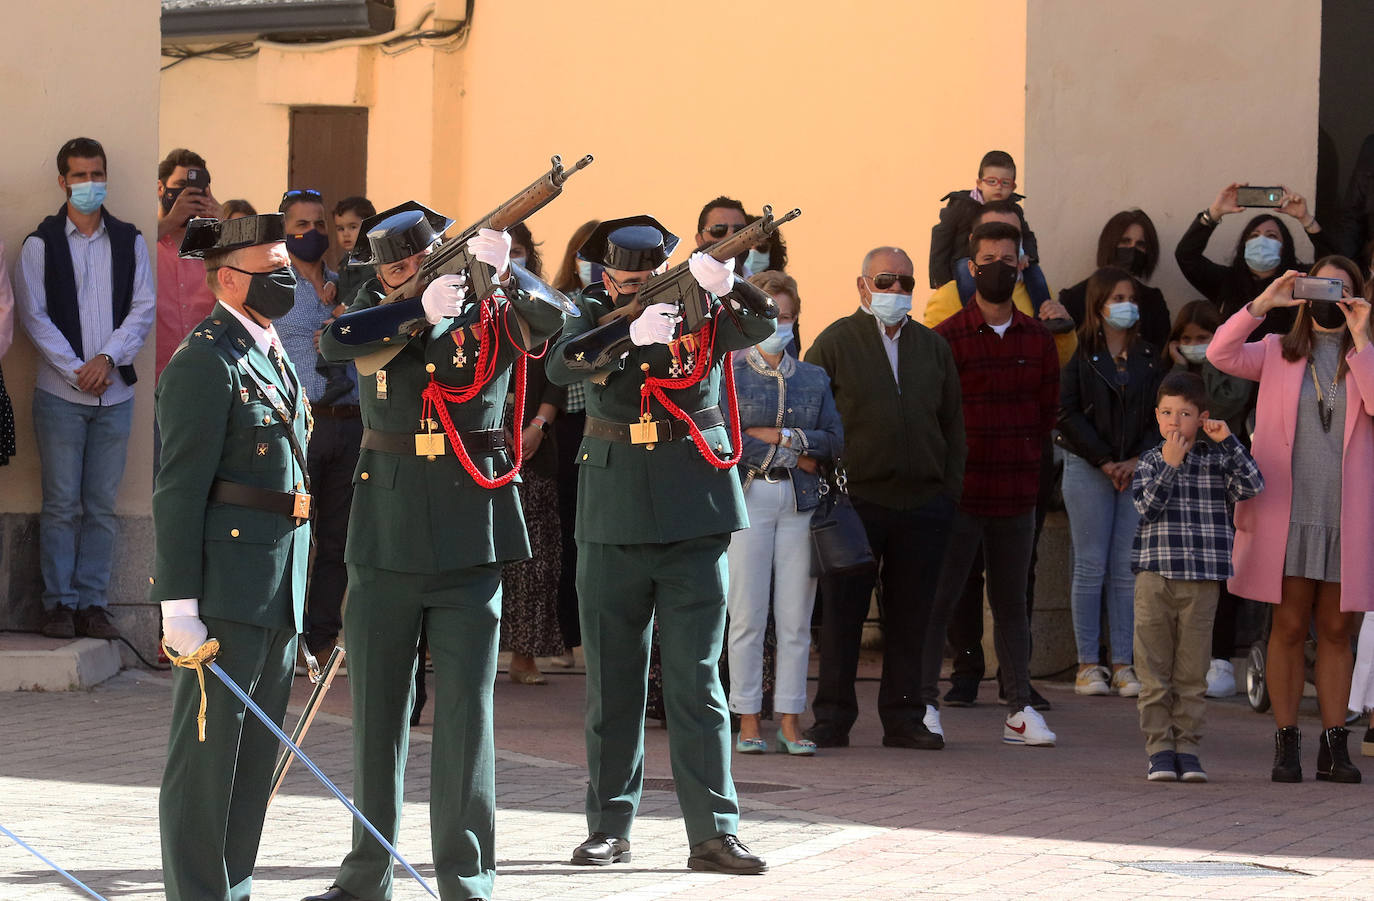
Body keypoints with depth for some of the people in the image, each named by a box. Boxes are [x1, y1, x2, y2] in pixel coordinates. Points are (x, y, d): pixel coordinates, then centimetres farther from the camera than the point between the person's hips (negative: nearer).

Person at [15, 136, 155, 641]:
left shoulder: (129, 241, 10)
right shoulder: (41, 244, 2)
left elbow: (145, 307, 4)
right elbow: (34, 315, -3)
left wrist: (108, 359, -11)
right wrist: (77, 370, -11)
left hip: (114, 393, 2)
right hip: (60, 395, -2)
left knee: (101, 505, 3)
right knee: (62, 504, -3)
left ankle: (93, 603, 6)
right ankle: (59, 604, 3)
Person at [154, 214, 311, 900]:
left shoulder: (271, 353, 17)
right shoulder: (205, 361, -12)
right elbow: (179, 488, -16)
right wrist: (179, 604, -19)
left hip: (279, 587, 9)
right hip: (224, 581, -9)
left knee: (256, 751, 13)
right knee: (208, 748, -4)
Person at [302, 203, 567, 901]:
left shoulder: (491, 311, 1)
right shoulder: (379, 311, 6)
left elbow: (553, 321, -19)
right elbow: (333, 341, -16)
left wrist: (502, 271, -34)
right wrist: (421, 310, -25)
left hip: (470, 531, -3)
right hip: (386, 534, 3)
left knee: (466, 711, -3)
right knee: (377, 709, 10)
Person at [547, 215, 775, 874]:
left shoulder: (704, 310, -1)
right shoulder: (595, 313, 1)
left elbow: (761, 324, -20)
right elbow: (561, 365, -19)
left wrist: (723, 285, -39)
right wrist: (632, 330, -33)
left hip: (694, 506, -2)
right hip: (614, 512, 2)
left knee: (696, 676, -2)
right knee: (612, 677, 8)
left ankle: (713, 833, -2)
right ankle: (609, 827, 17)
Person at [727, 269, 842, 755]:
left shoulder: (814, 378, 15)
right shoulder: (729, 375, 5)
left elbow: (834, 441, 5)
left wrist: (774, 435, -6)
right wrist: (795, 453, -7)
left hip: (800, 503, 3)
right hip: (747, 499, -3)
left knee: (795, 619, 0)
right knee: (747, 616, -5)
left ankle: (790, 721, 5)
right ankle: (749, 722, 0)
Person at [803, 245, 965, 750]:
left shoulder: (933, 348, 15)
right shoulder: (835, 343, 2)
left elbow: (953, 424, 17)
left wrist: (949, 491, 7)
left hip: (924, 504, 3)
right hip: (854, 500, -3)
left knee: (911, 615, 5)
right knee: (842, 614, -1)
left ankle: (904, 718, 12)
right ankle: (832, 719, 4)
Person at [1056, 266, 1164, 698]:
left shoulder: (1147, 357, 12)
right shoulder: (1079, 354, 1)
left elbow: (1161, 415, 9)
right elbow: (1069, 414, -4)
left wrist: (1137, 460, -6)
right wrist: (1105, 462, -8)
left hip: (1137, 469, 3)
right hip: (1087, 468, -3)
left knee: (1128, 569, 0)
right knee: (1091, 566, -3)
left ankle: (1123, 664, 2)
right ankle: (1088, 665, 1)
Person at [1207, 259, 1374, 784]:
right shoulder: (1279, 353, 11)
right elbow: (1220, 354, -5)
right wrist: (1262, 304, -12)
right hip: (1288, 514, 0)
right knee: (1290, 627, -1)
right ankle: (1286, 744, 3)